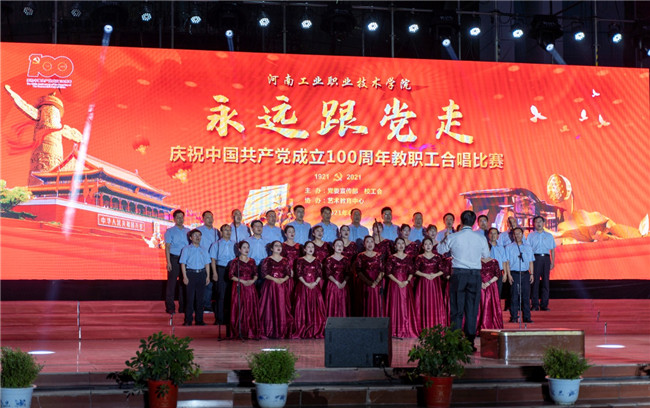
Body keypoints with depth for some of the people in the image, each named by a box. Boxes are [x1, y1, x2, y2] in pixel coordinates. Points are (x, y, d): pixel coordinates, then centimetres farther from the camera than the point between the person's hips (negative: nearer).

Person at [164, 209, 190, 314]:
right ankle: (170, 307, 2)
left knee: (184, 283, 6)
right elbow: (167, 247, -2)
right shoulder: (170, 231, 2)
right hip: (174, 259, -3)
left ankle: (183, 307, 12)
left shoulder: (188, 231, 13)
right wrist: (168, 262, -10)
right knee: (171, 283, -3)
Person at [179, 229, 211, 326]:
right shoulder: (186, 249, 4)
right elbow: (183, 263, -1)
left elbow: (207, 264, 15)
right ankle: (188, 320, 1)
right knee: (190, 298, -4)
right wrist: (185, 277, -9)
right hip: (190, 274, -3)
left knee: (200, 298, 6)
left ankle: (199, 320, 11)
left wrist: (208, 276, 7)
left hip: (201, 274, 3)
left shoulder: (203, 250, 14)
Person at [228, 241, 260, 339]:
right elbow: (231, 275, -5)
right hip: (239, 287, -3)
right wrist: (242, 281, -13)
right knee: (239, 309, -5)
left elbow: (256, 274, 13)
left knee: (251, 309, -2)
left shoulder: (252, 261, 13)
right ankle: (239, 333, -1)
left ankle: (251, 332, 2)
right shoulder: (235, 261, 1)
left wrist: (253, 280, -8)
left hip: (250, 287, 3)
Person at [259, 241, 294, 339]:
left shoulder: (285, 261, 12)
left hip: (282, 286, 2)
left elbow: (289, 274, 8)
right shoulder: (267, 260, 4)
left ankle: (282, 332, 1)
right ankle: (270, 332, -1)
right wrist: (274, 279, -15)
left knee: (282, 308, -3)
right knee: (270, 307, -5)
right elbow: (264, 274, -4)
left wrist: (283, 279, -12)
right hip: (270, 286, -2)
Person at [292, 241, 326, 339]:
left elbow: (320, 274, 5)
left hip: (315, 286, 2)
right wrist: (306, 283, -14)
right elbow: (298, 274, -3)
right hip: (303, 286, -2)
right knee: (303, 307, -4)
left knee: (316, 307, -3)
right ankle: (303, 331, -1)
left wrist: (315, 283, -11)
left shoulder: (317, 261, 10)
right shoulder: (300, 260, 4)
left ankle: (316, 331, 1)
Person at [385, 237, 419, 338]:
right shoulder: (391, 258, 0)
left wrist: (407, 281, -11)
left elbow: (411, 272, 6)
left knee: (406, 306, 1)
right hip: (394, 283, -3)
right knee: (395, 305, -3)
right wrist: (398, 282, -13)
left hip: (406, 284, 3)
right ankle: (396, 331, 0)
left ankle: (406, 330, 6)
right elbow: (388, 273, -5)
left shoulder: (408, 258, 9)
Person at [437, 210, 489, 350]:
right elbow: (486, 255, 14)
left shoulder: (452, 237, -6)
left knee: (457, 310, 4)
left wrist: (445, 238, 28)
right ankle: (470, 342, 6)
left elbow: (440, 250, 11)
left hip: (458, 274, -1)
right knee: (472, 310, 6)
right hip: (475, 274, 1)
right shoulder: (481, 239, -2)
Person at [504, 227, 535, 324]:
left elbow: (531, 262, 16)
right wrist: (509, 275, -7)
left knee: (526, 296, 1)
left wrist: (531, 274, 7)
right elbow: (507, 262, 1)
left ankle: (527, 317, 5)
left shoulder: (528, 247, 16)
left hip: (525, 274, 3)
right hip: (514, 274, -3)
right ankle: (514, 317, -1)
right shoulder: (509, 247, 6)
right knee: (514, 296, -4)